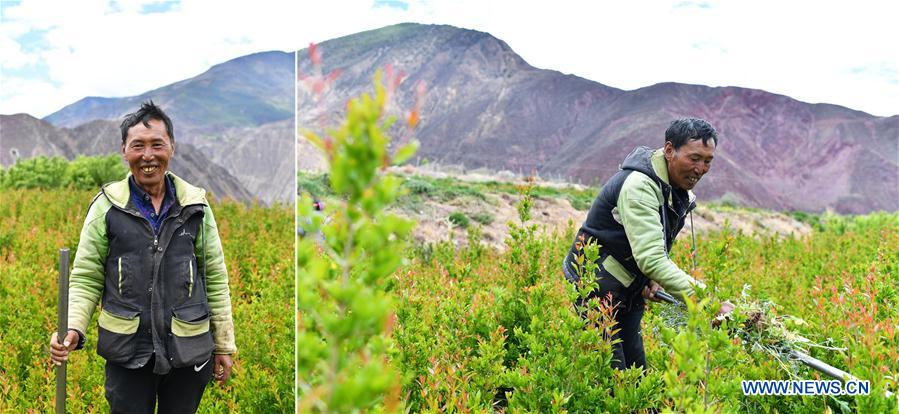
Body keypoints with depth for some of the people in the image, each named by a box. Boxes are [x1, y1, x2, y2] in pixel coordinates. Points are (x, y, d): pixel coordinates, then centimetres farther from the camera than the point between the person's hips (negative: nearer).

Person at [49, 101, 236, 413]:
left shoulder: (195, 206, 2)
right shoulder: (106, 206, -2)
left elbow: (215, 279, 6)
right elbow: (86, 278, 1)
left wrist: (223, 344, 6)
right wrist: (73, 329, -16)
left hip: (188, 350, 1)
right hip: (127, 352, -1)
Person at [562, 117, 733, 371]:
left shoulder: (681, 192, 4)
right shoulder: (639, 186, -27)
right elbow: (650, 258, -36)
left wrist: (655, 279, -2)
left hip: (629, 291, 9)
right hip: (596, 290, -9)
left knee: (636, 368, 13)